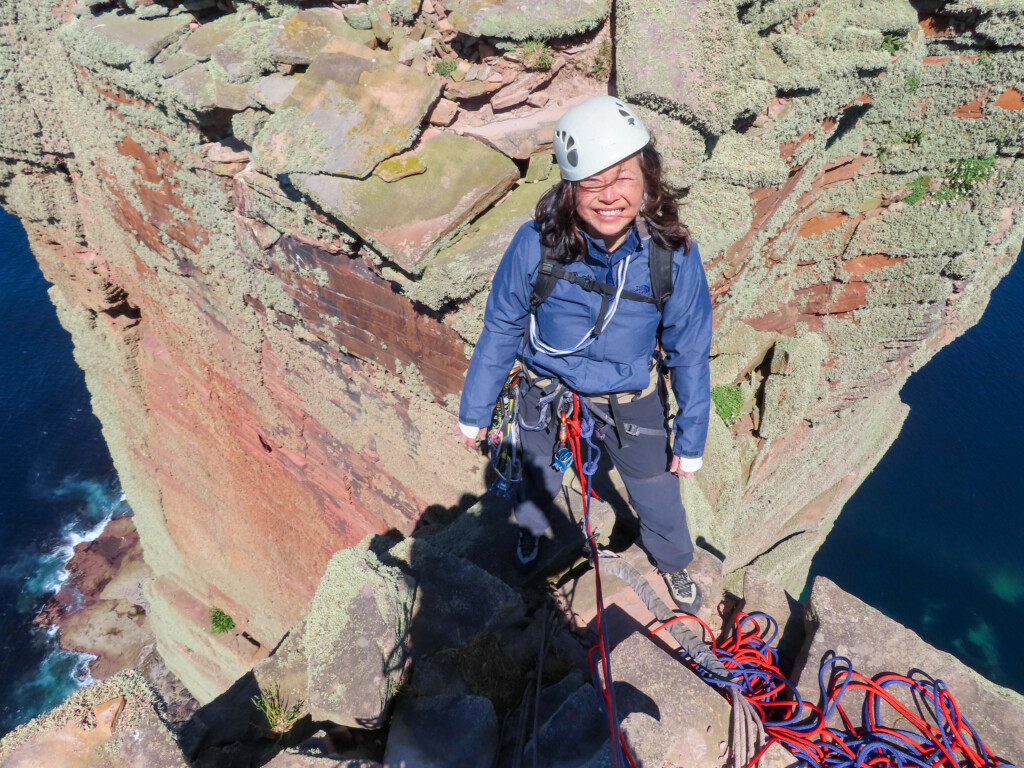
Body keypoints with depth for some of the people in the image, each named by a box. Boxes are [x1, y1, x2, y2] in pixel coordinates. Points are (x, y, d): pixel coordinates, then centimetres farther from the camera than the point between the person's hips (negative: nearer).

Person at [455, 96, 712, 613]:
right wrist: (474, 411, -3)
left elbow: (689, 354, -10)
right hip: (547, 386, 0)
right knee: (539, 479, 25)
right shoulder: (537, 244, -27)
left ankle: (674, 561, 51)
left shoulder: (674, 257, -24)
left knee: (656, 489, 15)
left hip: (629, 396, 0)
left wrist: (691, 443, -2)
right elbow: (500, 329, -12)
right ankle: (531, 525, 64)